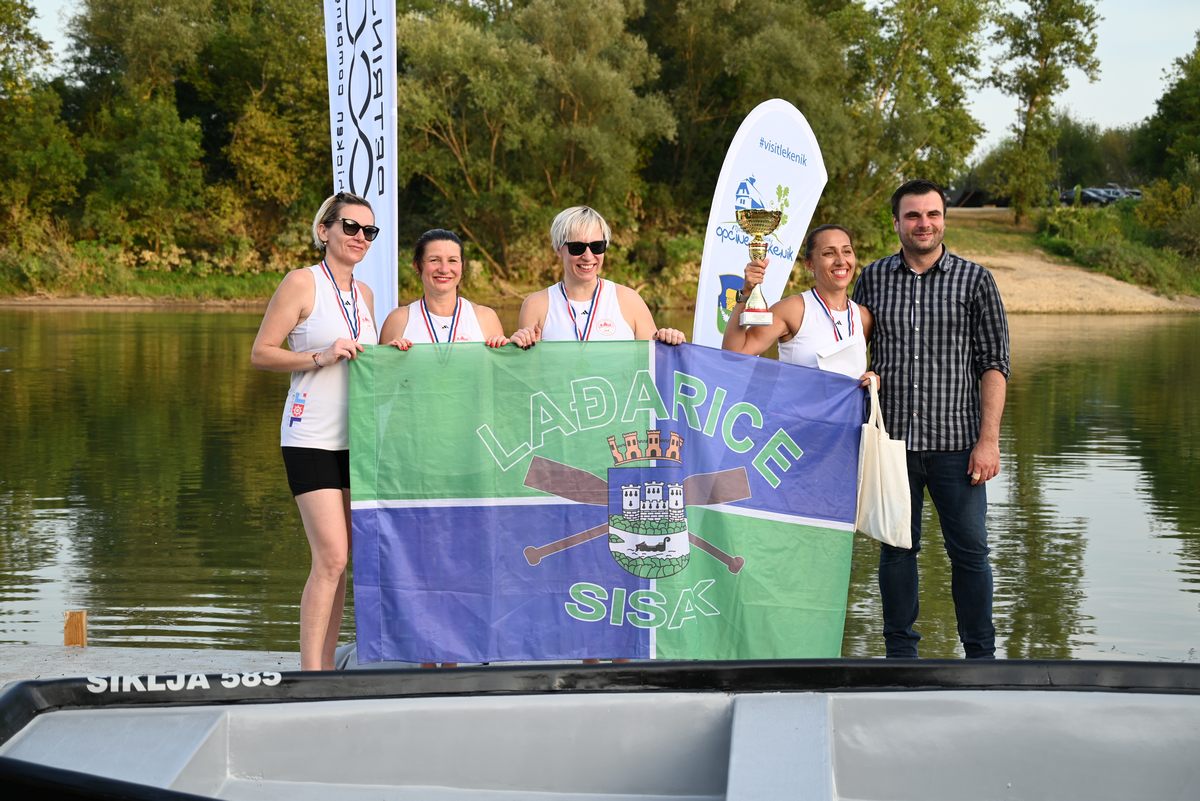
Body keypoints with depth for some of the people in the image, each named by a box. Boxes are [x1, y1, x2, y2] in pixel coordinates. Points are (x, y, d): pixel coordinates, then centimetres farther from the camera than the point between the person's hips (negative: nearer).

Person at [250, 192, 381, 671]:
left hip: (356, 438, 7)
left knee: (338, 560, 8)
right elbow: (261, 353, -7)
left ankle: (324, 666, 14)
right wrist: (321, 357, -17)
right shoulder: (303, 282, -4)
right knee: (331, 558, -13)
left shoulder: (364, 294, 16)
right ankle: (310, 671, -6)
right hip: (313, 438, -7)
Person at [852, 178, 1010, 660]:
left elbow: (994, 363, 0)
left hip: (955, 442, -1)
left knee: (969, 551, 2)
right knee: (896, 549, 8)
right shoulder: (872, 279, 7)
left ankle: (980, 656, 13)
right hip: (891, 440, 2)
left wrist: (988, 439, -7)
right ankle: (900, 653, 19)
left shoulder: (974, 280, 2)